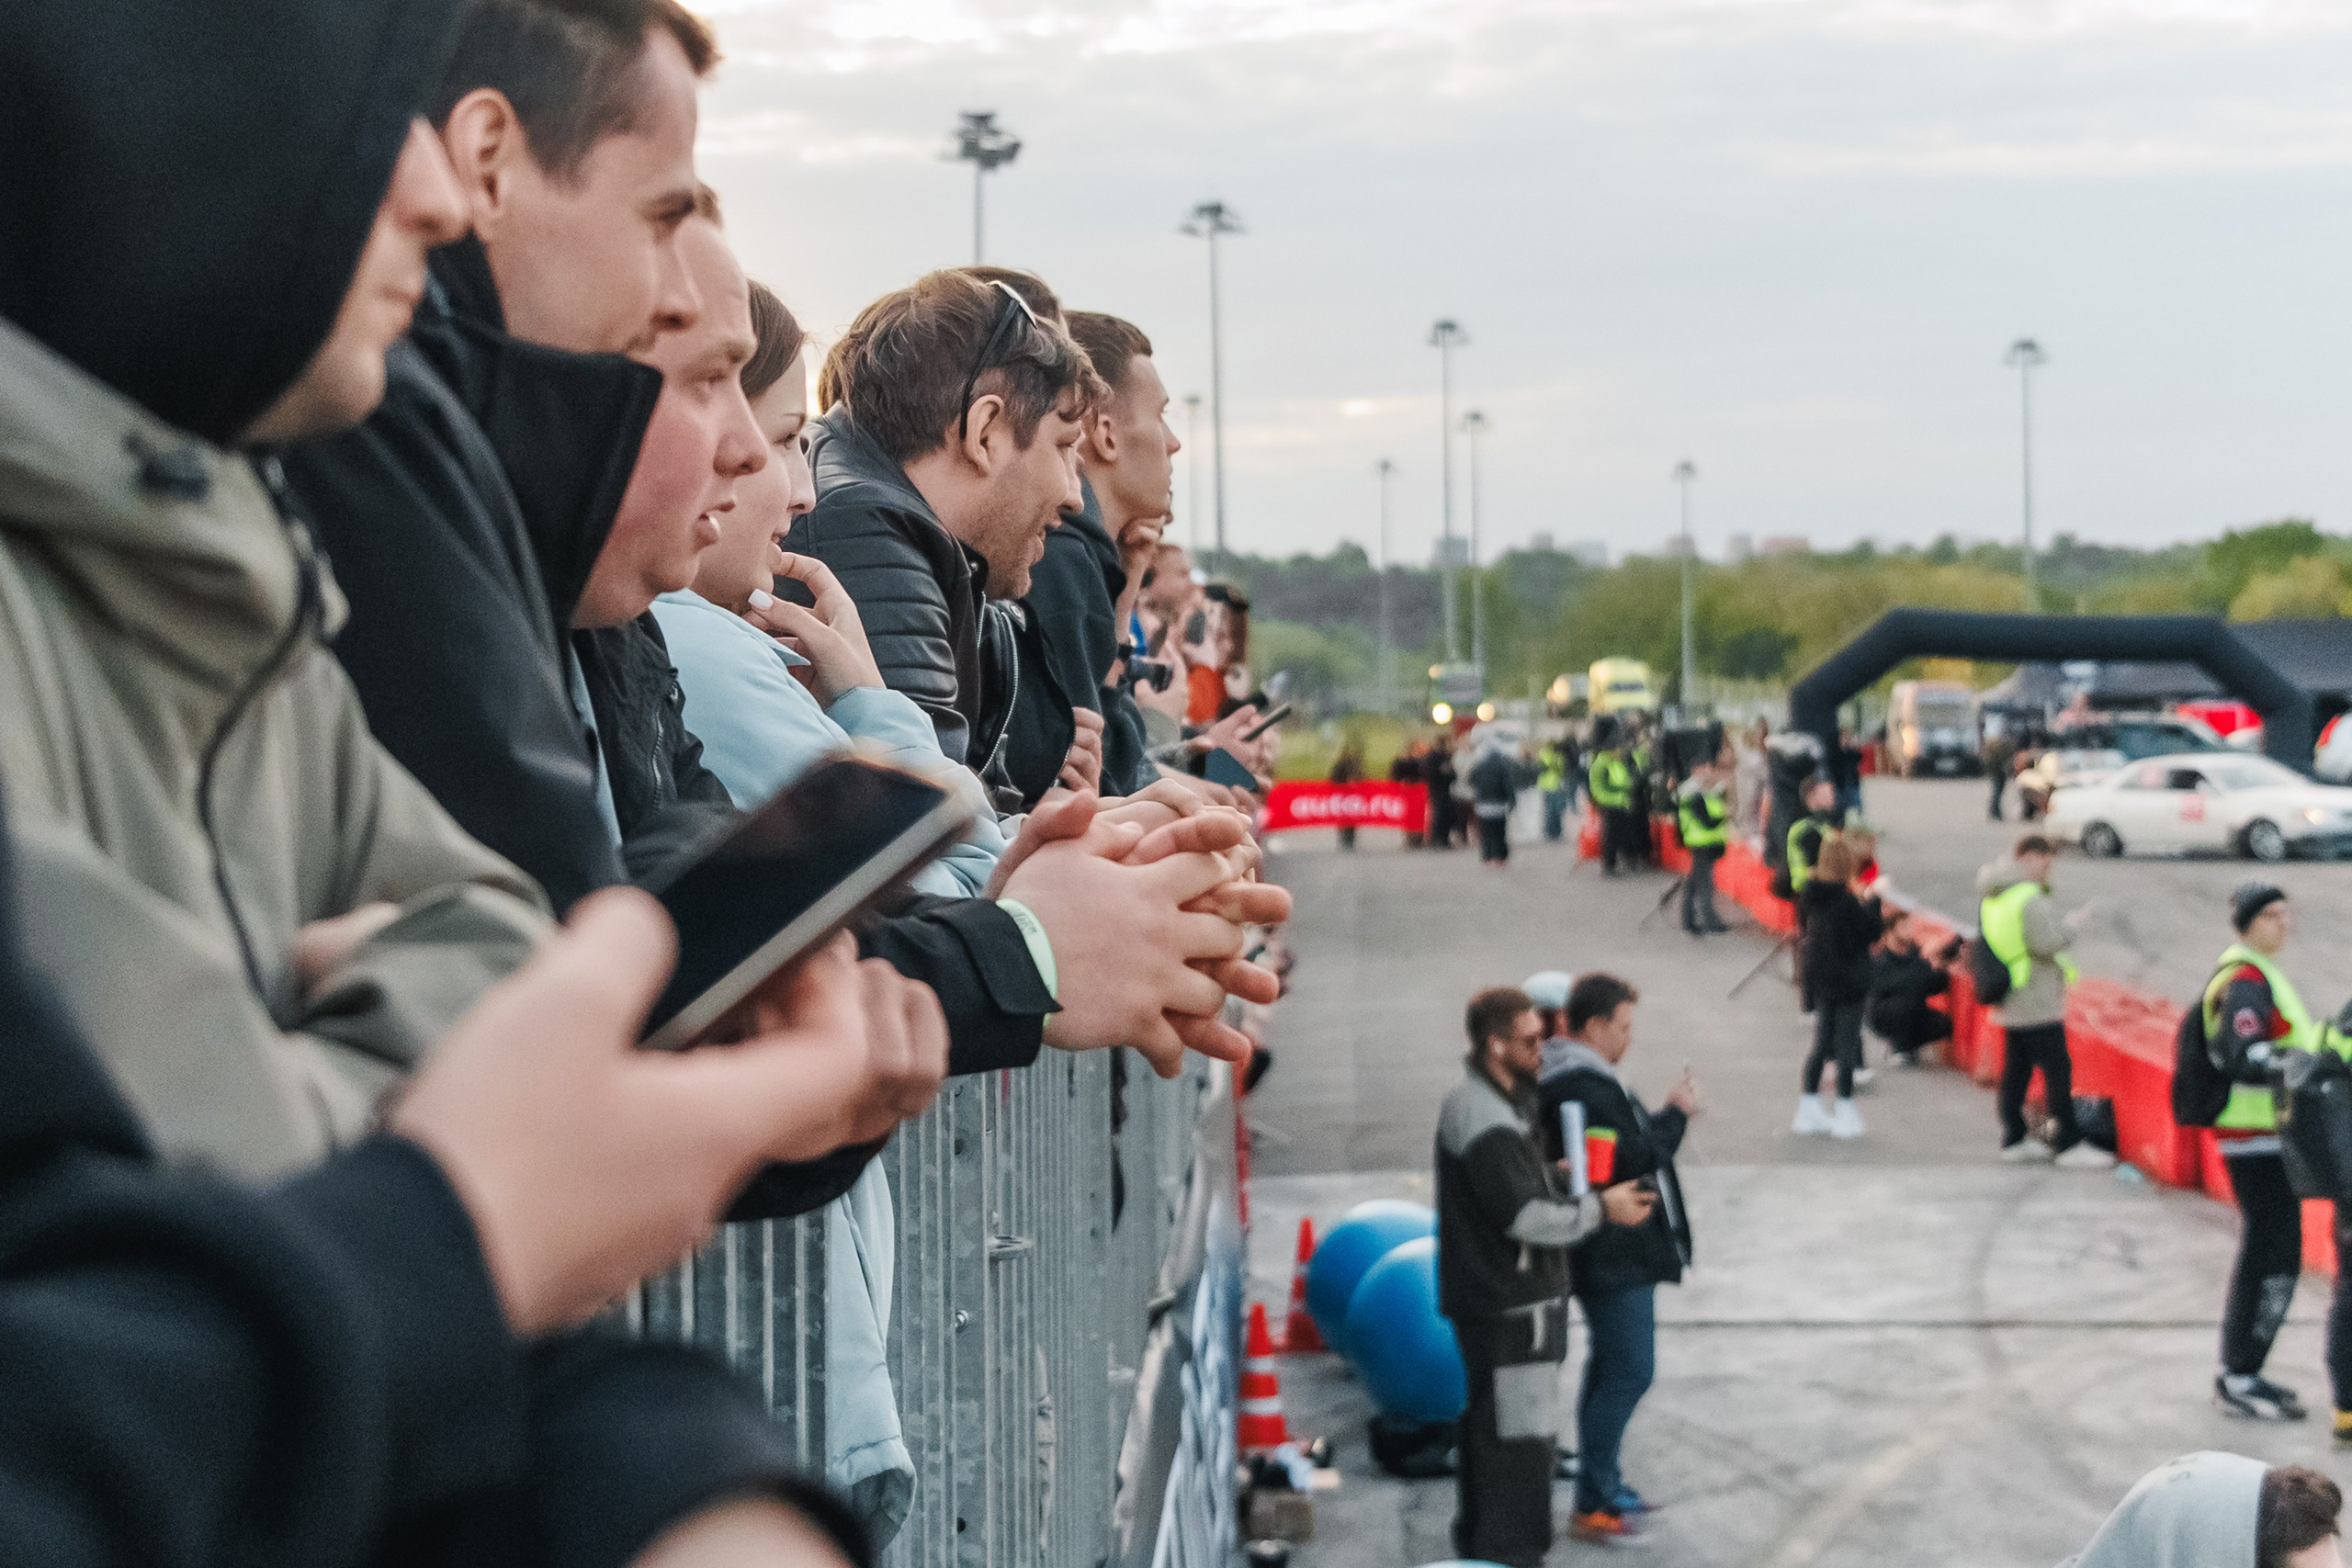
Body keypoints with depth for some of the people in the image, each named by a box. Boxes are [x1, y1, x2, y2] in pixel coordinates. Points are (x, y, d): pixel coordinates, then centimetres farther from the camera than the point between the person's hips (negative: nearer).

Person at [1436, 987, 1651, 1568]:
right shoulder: (1482, 1117, -23)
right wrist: (1598, 1208, -14)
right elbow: (1524, 1216, -24)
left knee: (1488, 1424, 21)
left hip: (1500, 1297, 11)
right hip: (1507, 1303, -11)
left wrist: (1558, 1177, 10)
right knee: (1519, 1437, -5)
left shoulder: (1496, 1099, 11)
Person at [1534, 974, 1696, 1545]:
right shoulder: (1585, 1090, -23)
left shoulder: (1583, 1079, 13)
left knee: (1611, 1368, 18)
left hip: (1617, 1257, 11)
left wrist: (1666, 1115, 3)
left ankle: (1602, 1484, 29)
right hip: (1616, 1258, -11)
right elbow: (1635, 1158, -25)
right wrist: (1677, 1114, -12)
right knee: (1629, 1371, -8)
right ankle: (1593, 1504, -3)